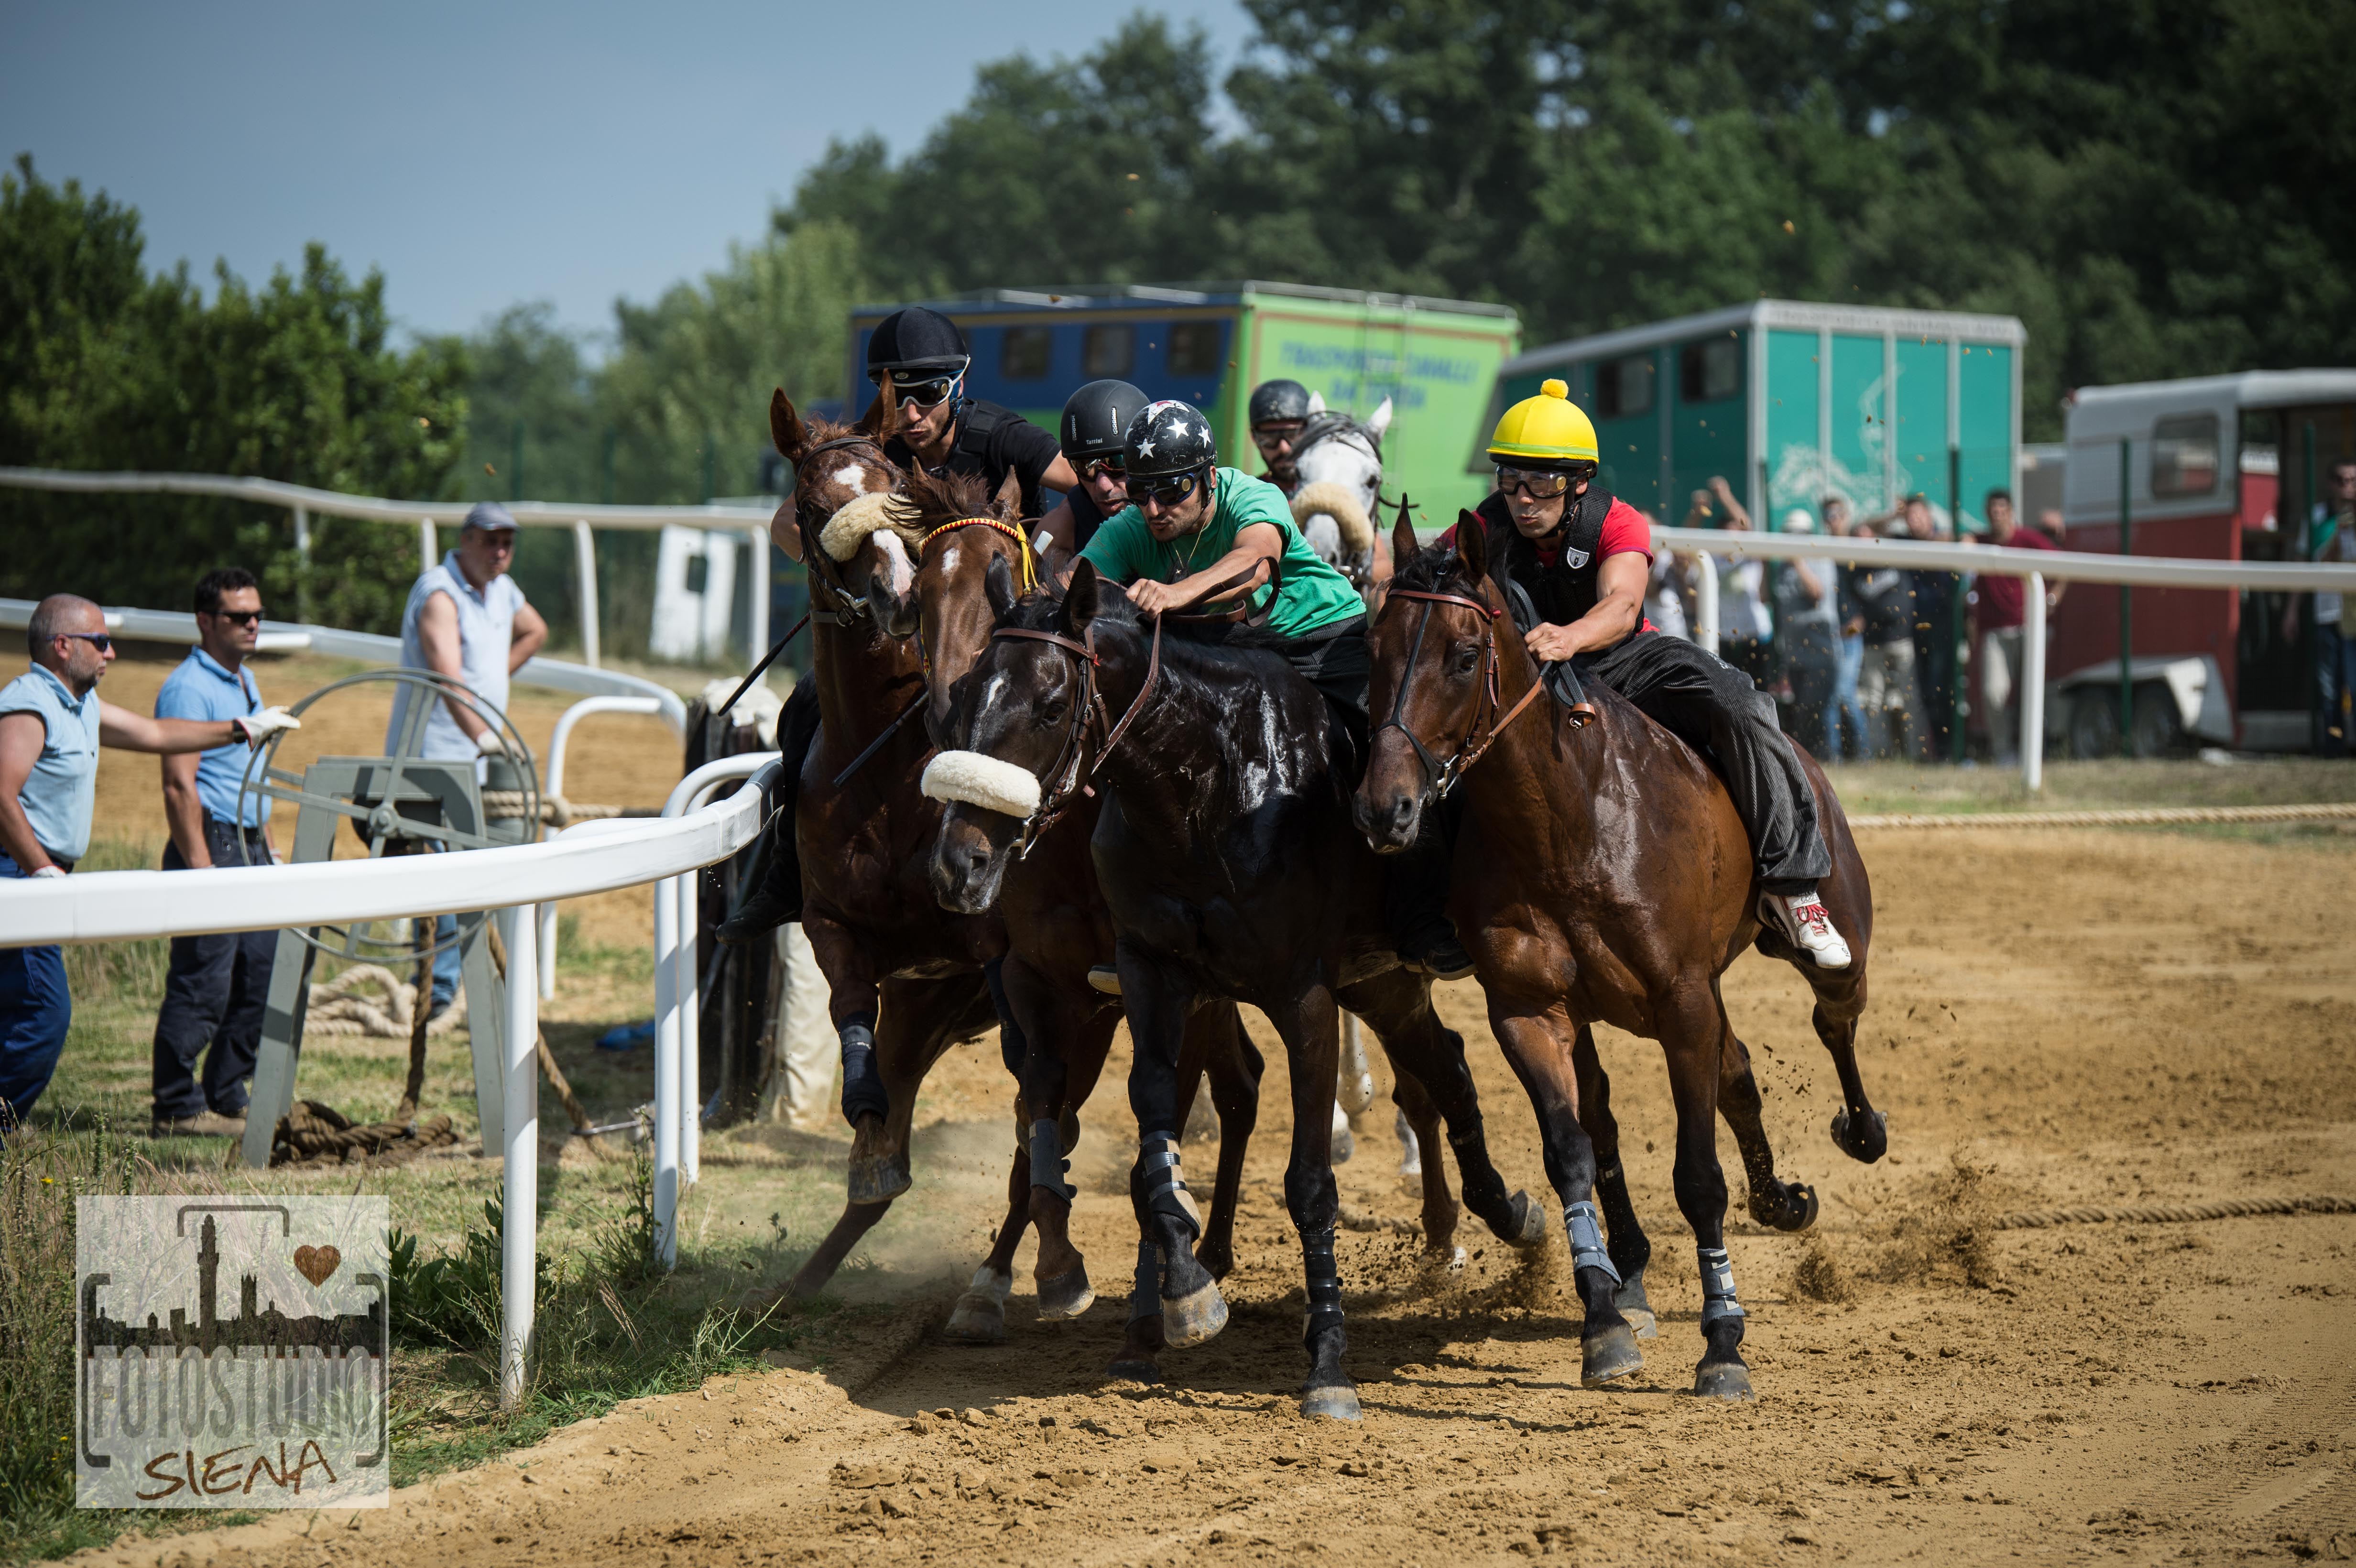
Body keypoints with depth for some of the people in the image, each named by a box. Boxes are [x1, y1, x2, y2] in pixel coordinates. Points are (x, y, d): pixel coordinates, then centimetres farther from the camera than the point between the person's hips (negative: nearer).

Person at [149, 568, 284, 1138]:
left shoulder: (244, 681, 17)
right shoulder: (189, 688, -13)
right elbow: (180, 786, -19)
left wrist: (269, 845, 21)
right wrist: (200, 870, -23)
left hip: (250, 847, 10)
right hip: (212, 842, -10)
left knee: (259, 981, 9)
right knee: (202, 985, -8)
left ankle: (227, 1101, 17)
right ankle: (178, 1108, -2)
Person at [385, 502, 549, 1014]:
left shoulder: (503, 590, 12)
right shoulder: (439, 592, -16)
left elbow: (534, 631, 35)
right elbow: (446, 670, -31)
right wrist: (481, 732, -45)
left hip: (478, 758, 8)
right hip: (432, 754, -8)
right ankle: (439, 987, -13)